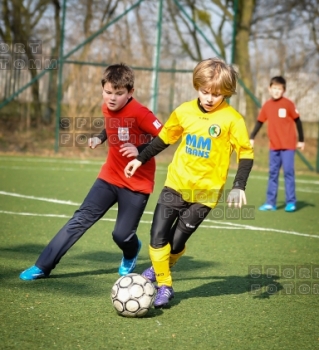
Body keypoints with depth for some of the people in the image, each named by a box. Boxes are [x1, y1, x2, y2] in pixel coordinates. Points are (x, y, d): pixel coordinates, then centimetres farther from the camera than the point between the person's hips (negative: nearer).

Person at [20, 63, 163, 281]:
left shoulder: (139, 113, -22)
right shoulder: (107, 108, -1)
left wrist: (141, 152, -30)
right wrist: (101, 138, 5)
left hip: (137, 183, -5)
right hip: (110, 177, 5)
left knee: (122, 235, -6)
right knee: (81, 219, -3)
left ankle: (131, 254, 33)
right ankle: (43, 266, -2)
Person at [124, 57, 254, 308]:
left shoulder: (232, 119, -10)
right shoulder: (185, 111, 1)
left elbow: (246, 154, -6)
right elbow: (165, 138, 16)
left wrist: (238, 187, -16)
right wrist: (140, 160, 18)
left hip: (205, 191, -3)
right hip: (176, 184, 3)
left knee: (176, 243, 0)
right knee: (158, 237, -7)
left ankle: (160, 269, 32)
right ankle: (164, 285, 12)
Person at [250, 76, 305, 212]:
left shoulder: (288, 104, -8)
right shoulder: (267, 105, 3)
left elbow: (297, 121, -3)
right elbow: (259, 122, 11)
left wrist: (301, 140, -2)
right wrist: (252, 138, 8)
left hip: (288, 145, -4)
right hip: (273, 146, 4)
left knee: (288, 172, -5)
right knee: (273, 173, 7)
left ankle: (291, 202, -2)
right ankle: (270, 203, 11)